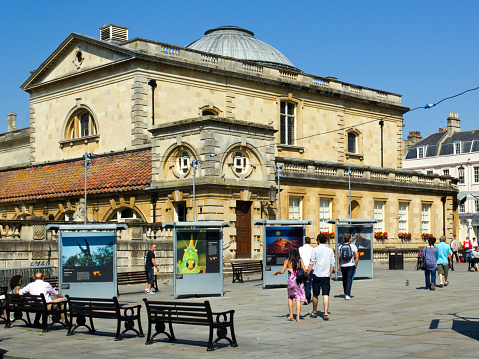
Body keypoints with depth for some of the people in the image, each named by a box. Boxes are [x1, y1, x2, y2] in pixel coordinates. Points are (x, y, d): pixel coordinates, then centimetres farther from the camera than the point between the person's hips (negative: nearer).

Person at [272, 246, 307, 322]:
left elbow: (282, 271, -6)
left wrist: (276, 272, 13)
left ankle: (291, 315, 16)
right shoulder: (300, 260, -2)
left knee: (290, 297, 20)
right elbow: (304, 270, -10)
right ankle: (298, 317, -3)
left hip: (291, 282, 0)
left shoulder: (287, 261, -2)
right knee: (298, 299, 2)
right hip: (299, 282, 0)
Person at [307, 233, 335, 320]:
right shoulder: (330, 250, 7)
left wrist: (307, 274, 0)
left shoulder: (315, 250, -3)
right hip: (326, 276, 2)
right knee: (326, 295, -1)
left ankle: (314, 312, 27)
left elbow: (311, 264, -6)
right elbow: (332, 265, 10)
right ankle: (326, 314, -11)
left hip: (317, 275, -2)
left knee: (315, 295, 12)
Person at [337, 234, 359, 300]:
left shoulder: (340, 247, 4)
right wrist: (356, 264, 0)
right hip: (351, 265, -3)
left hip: (343, 265, 3)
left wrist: (338, 266, 6)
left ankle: (345, 293, 26)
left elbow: (338, 257, 2)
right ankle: (347, 295, -12)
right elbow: (357, 256, -10)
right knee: (349, 279, -4)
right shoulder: (353, 246, -4)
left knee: (344, 279, 17)